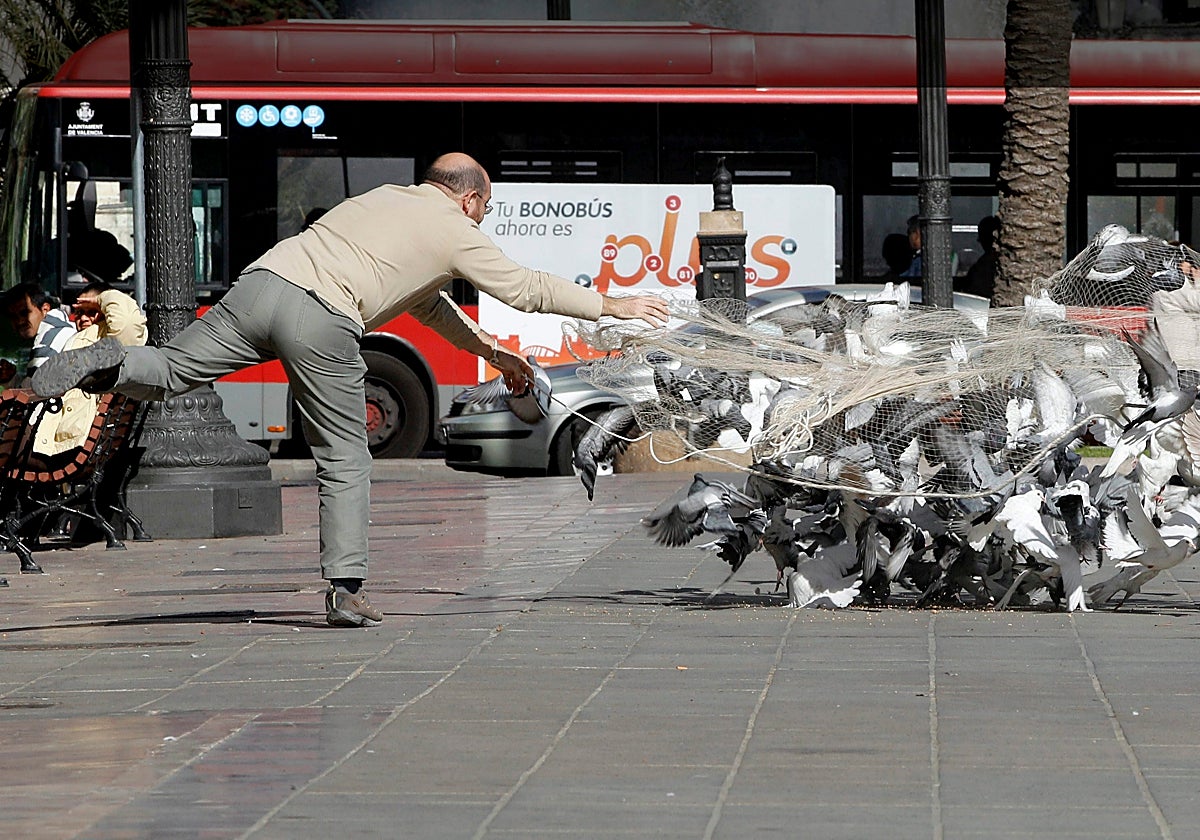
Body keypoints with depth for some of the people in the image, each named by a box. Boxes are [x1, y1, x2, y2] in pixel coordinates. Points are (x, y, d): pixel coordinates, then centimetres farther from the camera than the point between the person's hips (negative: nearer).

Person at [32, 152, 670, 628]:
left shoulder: (383, 198, 33)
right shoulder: (456, 232, 14)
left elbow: (425, 303, 42)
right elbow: (527, 289, 20)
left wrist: (490, 351, 45)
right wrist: (612, 306, 32)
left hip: (263, 282, 5)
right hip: (323, 323, -5)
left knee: (168, 373, 5)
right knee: (345, 461, 6)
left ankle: (112, 366, -26)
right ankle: (346, 589, 4)